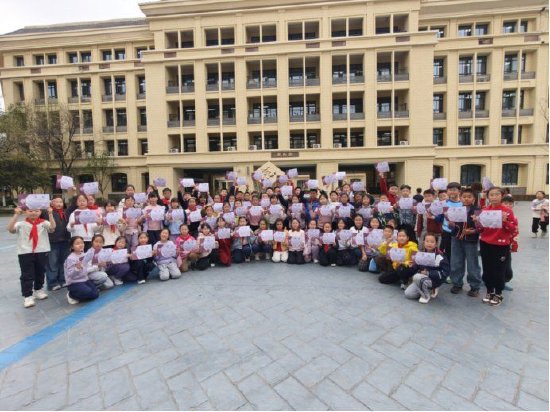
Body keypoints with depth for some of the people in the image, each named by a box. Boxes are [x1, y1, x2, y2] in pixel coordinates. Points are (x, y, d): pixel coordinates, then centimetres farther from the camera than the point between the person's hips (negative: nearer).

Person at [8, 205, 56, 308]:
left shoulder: (44, 223, -2)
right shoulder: (21, 224, -1)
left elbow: (52, 227, -20)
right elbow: (10, 229, -18)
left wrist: (50, 214, -27)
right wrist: (16, 215, -22)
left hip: (42, 252, 1)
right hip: (25, 253, -1)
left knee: (40, 273, 17)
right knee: (26, 275, 3)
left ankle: (38, 290, 37)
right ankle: (27, 296, 12)